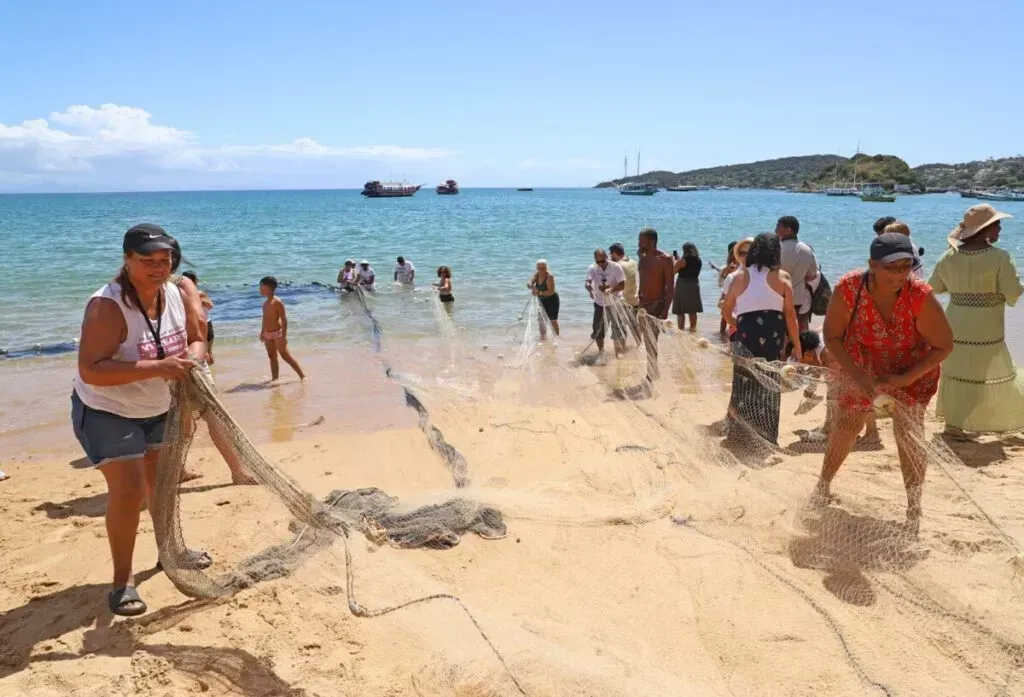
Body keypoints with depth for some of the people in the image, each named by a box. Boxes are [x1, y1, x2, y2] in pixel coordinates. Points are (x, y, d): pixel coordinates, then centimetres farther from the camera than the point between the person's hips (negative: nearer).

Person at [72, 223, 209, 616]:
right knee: (128, 490, -15)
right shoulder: (107, 306, -31)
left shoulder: (175, 294, -9)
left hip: (157, 408, 7)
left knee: (162, 481, 20)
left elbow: (196, 339, 5)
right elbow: (89, 371, -38)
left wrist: (191, 356, -19)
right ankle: (122, 582, 1)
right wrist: (157, 367, -44)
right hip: (105, 411, -7)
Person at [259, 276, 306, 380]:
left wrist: (284, 335, -22)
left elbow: (284, 319, -18)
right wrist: (262, 332, 25)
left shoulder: (277, 302, -15)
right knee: (272, 356, 12)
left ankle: (302, 375, 1)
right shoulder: (265, 303, 9)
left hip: (277, 333, -8)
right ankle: (275, 378, 20)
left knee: (285, 356, -6)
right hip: (268, 334, 8)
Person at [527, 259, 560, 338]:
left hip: (552, 300, -7)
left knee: (553, 320, -7)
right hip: (542, 301, 7)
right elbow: (529, 283, -15)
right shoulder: (536, 275, -1)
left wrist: (539, 293, -37)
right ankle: (543, 337, 24)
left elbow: (551, 292, -28)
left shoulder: (549, 277, -22)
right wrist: (531, 286, -39)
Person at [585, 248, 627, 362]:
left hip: (615, 302, -2)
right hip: (599, 303, 2)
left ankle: (619, 350, 26)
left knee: (618, 328, 6)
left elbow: (622, 285, -18)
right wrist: (589, 288, -47)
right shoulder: (592, 268, -9)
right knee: (597, 328, 0)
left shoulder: (616, 267, -16)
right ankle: (601, 352, 15)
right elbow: (587, 282, -22)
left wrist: (611, 289, -36)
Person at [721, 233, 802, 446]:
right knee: (769, 387, 9)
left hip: (745, 334, 1)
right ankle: (766, 436, 14)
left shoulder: (740, 276, 8)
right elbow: (790, 314, -1)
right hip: (773, 335, -1)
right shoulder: (782, 277, 2)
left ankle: (738, 433, 16)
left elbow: (726, 311, 13)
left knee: (744, 386, 11)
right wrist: (797, 345, 5)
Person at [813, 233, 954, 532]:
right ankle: (823, 487, 32)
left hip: (912, 372, -1)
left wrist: (905, 379, -25)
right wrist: (856, 374, -24)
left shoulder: (921, 296, -31)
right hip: (860, 369, 2)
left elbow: (943, 346, -18)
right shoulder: (848, 289, -29)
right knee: (845, 425, 10)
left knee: (909, 433, -8)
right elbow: (832, 336, -15)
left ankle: (914, 508, 9)